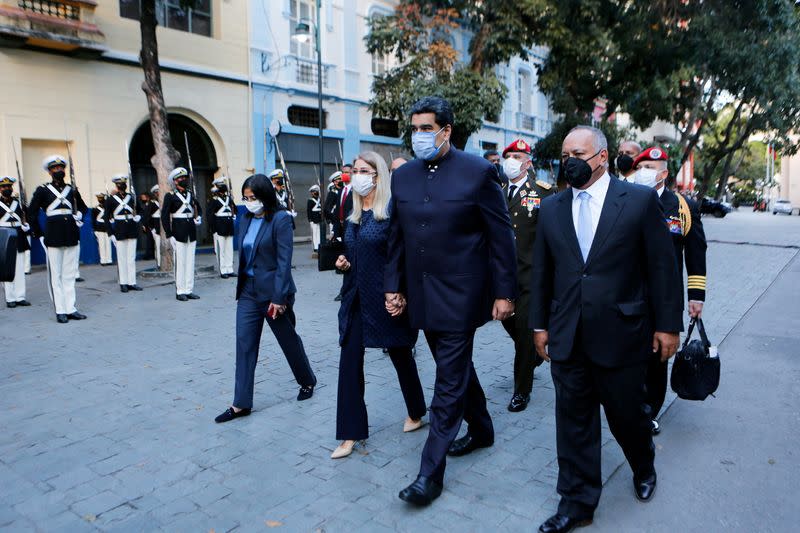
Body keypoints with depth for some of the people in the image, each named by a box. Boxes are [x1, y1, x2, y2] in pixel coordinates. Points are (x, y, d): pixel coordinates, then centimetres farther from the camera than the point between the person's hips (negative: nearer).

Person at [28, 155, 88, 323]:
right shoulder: (42, 190, 2)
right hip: (53, 238, -4)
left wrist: (79, 215, 7)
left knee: (70, 274, 7)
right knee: (56, 274, 1)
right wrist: (39, 235, -1)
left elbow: (82, 206, 28)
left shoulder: (72, 189, 11)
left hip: (71, 237, 4)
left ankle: (70, 309, 13)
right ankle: (60, 311, 5)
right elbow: (31, 214, 4)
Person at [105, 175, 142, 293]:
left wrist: (138, 217, -1)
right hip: (119, 231, -3)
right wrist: (111, 233, -5)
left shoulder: (132, 197, 8)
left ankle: (132, 282, 10)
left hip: (132, 230, 3)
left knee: (132, 257, 5)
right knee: (121, 258, 2)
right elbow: (106, 217, 1)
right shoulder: (111, 199, 0)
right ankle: (123, 283, 8)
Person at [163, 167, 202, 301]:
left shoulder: (191, 195, 13)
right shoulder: (170, 196, -3)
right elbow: (165, 216, -6)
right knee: (180, 262, -3)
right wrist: (169, 235, -11)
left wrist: (199, 218, 4)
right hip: (179, 233, -5)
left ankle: (189, 290, 14)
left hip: (192, 233, 6)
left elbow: (198, 209, 26)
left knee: (190, 262, 7)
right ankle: (180, 291, 5)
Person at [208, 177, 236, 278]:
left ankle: (229, 270, 15)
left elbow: (234, 208, 29)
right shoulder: (214, 199, -6)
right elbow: (210, 215, -9)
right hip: (220, 228, -6)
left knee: (229, 249, 8)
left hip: (229, 227, 6)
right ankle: (223, 271, 4)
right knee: (221, 250, -2)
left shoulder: (229, 197, 12)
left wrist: (234, 216, 11)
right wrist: (214, 229, -12)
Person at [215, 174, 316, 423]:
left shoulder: (281, 219, -12)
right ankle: (241, 404, 8)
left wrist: (278, 297, -20)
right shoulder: (246, 219, 7)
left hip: (273, 291, -6)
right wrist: (241, 287, 13)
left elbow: (284, 261, -17)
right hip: (248, 291, 6)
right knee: (244, 345, 2)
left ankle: (308, 382, 35)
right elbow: (243, 256, 13)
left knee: (289, 340, 11)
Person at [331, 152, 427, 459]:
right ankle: (351, 434, 13)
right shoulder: (353, 214, 10)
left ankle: (416, 413, 37)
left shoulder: (391, 210, -11)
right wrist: (343, 262, 1)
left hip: (384, 297, -6)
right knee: (350, 362, 3)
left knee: (400, 355, 12)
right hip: (356, 296, 6)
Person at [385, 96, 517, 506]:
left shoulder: (478, 172, -9)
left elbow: (500, 236, -7)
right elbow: (396, 236, 11)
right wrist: (393, 285, 7)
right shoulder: (403, 176, 6)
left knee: (449, 381, -1)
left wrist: (504, 292, -8)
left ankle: (431, 472, 8)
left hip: (459, 294, -6)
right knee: (456, 368, 20)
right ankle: (480, 429, 42)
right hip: (420, 293, 6)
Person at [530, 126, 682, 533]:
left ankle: (643, 467, 47)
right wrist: (540, 324, 9)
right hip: (567, 337, 3)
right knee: (573, 420, 10)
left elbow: (661, 266, -3)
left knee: (626, 413, 14)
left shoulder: (640, 200, -5)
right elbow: (541, 271, 9)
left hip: (621, 334, -2)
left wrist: (667, 324, -3)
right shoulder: (551, 207, 5)